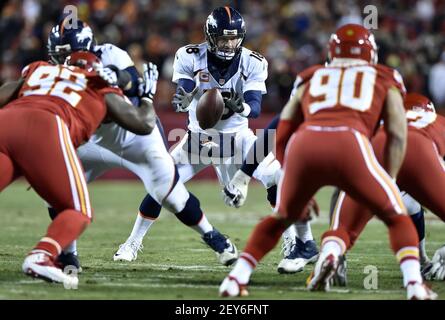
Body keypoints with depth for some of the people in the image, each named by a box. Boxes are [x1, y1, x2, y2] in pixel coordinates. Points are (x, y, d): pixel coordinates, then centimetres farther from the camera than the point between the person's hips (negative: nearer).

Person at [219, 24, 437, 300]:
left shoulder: (310, 81, 36)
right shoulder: (384, 80, 30)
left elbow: (283, 139, 34)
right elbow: (397, 134, 17)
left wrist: (300, 193, 40)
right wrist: (389, 182, 22)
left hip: (305, 145, 3)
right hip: (350, 145, -2)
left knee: (280, 219, 29)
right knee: (397, 218, 17)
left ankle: (235, 280, 19)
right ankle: (415, 285, -2)